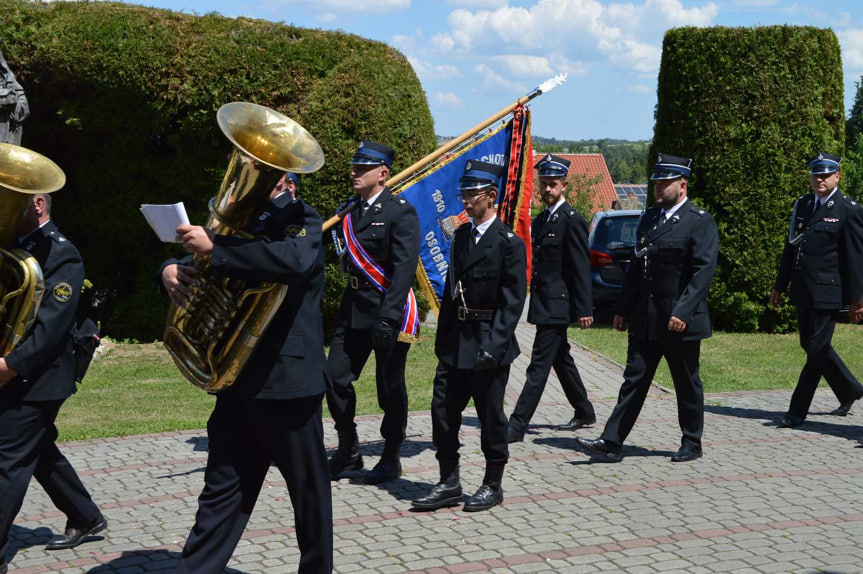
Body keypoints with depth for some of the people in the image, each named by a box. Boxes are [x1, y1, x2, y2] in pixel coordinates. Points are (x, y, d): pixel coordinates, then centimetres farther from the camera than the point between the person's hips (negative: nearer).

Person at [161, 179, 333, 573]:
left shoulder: (301, 217, -6)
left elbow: (296, 260, -27)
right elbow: (197, 261, 15)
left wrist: (214, 249, -29)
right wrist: (172, 269, -9)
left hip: (287, 378, -5)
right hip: (237, 380, 6)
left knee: (308, 489, 8)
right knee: (222, 490, 7)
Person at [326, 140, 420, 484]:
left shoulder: (400, 212, -11)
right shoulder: (352, 211, 12)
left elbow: (404, 268, -18)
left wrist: (388, 317, -25)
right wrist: (346, 308, 15)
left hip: (387, 310, -7)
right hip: (353, 309, 7)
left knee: (390, 388, 4)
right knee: (335, 379, 4)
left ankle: (391, 459, 19)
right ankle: (348, 451, 20)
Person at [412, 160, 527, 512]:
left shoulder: (508, 242, -10)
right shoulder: (462, 235, 11)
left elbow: (513, 300, -13)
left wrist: (494, 345, -19)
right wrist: (442, 337, 11)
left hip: (488, 345, -7)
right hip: (455, 342, 7)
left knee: (490, 416, 4)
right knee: (443, 410, 6)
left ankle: (493, 486, 18)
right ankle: (449, 483, 17)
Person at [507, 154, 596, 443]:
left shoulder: (572, 220, -11)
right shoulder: (540, 220, 15)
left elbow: (581, 268, -14)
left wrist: (584, 309, -17)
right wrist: (534, 300, 17)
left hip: (557, 305, -9)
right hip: (543, 304, 9)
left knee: (539, 366, -10)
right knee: (561, 360, 18)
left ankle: (517, 426, -11)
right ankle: (584, 413, 32)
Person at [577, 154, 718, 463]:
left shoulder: (700, 222, -8)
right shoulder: (649, 218, 13)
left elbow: (704, 270, -16)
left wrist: (683, 311, -24)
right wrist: (623, 309, 15)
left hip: (681, 321, -6)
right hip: (645, 320, 6)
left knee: (687, 385, 7)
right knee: (634, 380, 4)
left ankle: (692, 444, 21)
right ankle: (611, 442, 3)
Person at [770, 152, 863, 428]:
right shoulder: (802, 205, 12)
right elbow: (791, 248, 16)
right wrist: (779, 286, 16)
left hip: (827, 291, -7)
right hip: (803, 291, 7)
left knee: (816, 349, -4)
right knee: (811, 345, 15)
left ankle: (798, 410, 1)